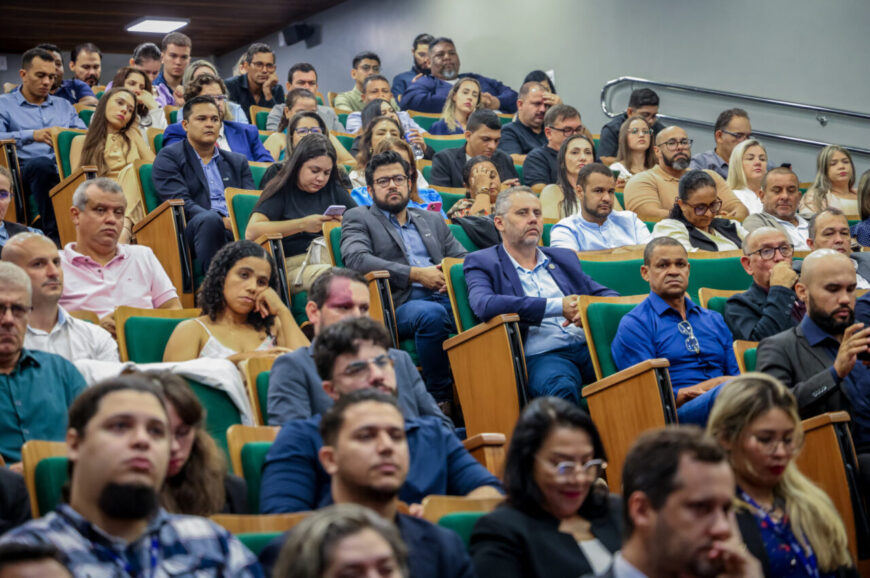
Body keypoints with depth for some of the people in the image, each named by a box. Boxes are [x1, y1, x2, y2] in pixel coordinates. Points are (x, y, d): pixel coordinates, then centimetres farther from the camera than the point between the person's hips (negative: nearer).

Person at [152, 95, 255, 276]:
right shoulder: (169, 157, 12)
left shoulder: (238, 161, 28)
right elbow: (181, 202, -3)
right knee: (210, 219, -39)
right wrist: (223, 221, -17)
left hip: (238, 229, 4)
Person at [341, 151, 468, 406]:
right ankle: (441, 399, -25)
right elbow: (356, 259, -5)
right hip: (400, 306, -4)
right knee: (431, 314, -38)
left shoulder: (433, 220, 30)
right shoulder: (358, 218, 14)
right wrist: (415, 274, -11)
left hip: (444, 297, 4)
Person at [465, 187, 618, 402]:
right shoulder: (482, 262, 10)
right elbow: (484, 305, -11)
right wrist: (558, 306, -11)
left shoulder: (563, 258, 26)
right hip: (539, 355, -4)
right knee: (561, 386, -40)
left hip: (587, 345, 4)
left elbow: (609, 295, 21)